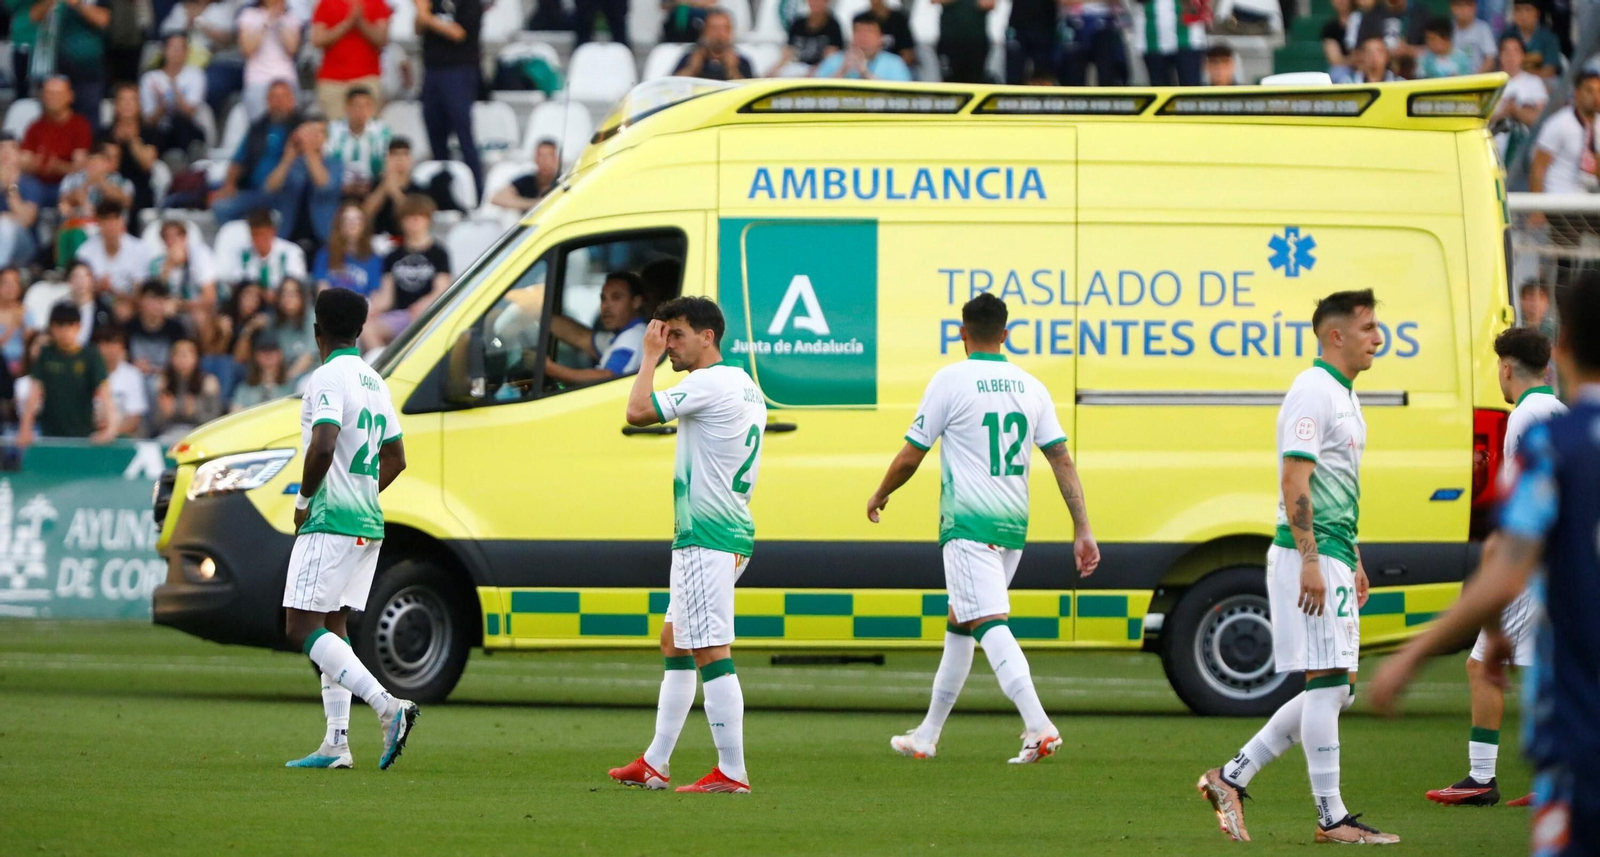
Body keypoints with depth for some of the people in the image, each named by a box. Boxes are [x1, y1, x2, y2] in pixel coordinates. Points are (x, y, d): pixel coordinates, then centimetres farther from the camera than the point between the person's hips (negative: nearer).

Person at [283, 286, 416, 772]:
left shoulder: (328, 378, -12)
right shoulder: (374, 383, 16)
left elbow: (323, 446, -25)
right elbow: (396, 458, 22)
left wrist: (303, 500, -12)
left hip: (330, 522, -9)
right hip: (367, 522, 9)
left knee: (302, 628, -10)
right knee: (331, 626, 12)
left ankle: (388, 707, -25)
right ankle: (337, 743, 5)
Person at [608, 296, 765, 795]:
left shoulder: (709, 384, -15)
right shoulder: (747, 388, 17)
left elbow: (638, 411, -22)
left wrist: (650, 356, -10)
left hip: (705, 539, -11)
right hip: (731, 533, 11)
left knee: (712, 653, -11)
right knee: (674, 644, 17)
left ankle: (732, 773, -13)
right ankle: (655, 765, 21)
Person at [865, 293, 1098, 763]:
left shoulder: (950, 380, -6)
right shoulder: (1031, 387, 9)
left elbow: (909, 458, -2)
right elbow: (1062, 460, 4)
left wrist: (879, 496, 16)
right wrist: (1083, 530, 4)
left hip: (968, 525, -7)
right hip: (1013, 526, 7)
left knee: (989, 625, -15)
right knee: (959, 626, 18)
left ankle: (1038, 725, -31)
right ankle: (927, 735, 25)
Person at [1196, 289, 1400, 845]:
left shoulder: (1343, 397, 20)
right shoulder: (1312, 391, -11)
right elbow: (1294, 479, -19)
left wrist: (1353, 562, 26)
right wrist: (1311, 560, -24)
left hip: (1332, 559, 10)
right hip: (1309, 555, -10)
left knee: (1334, 690, 10)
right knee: (1327, 682, -9)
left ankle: (1233, 778, 14)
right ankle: (1331, 818, -6)